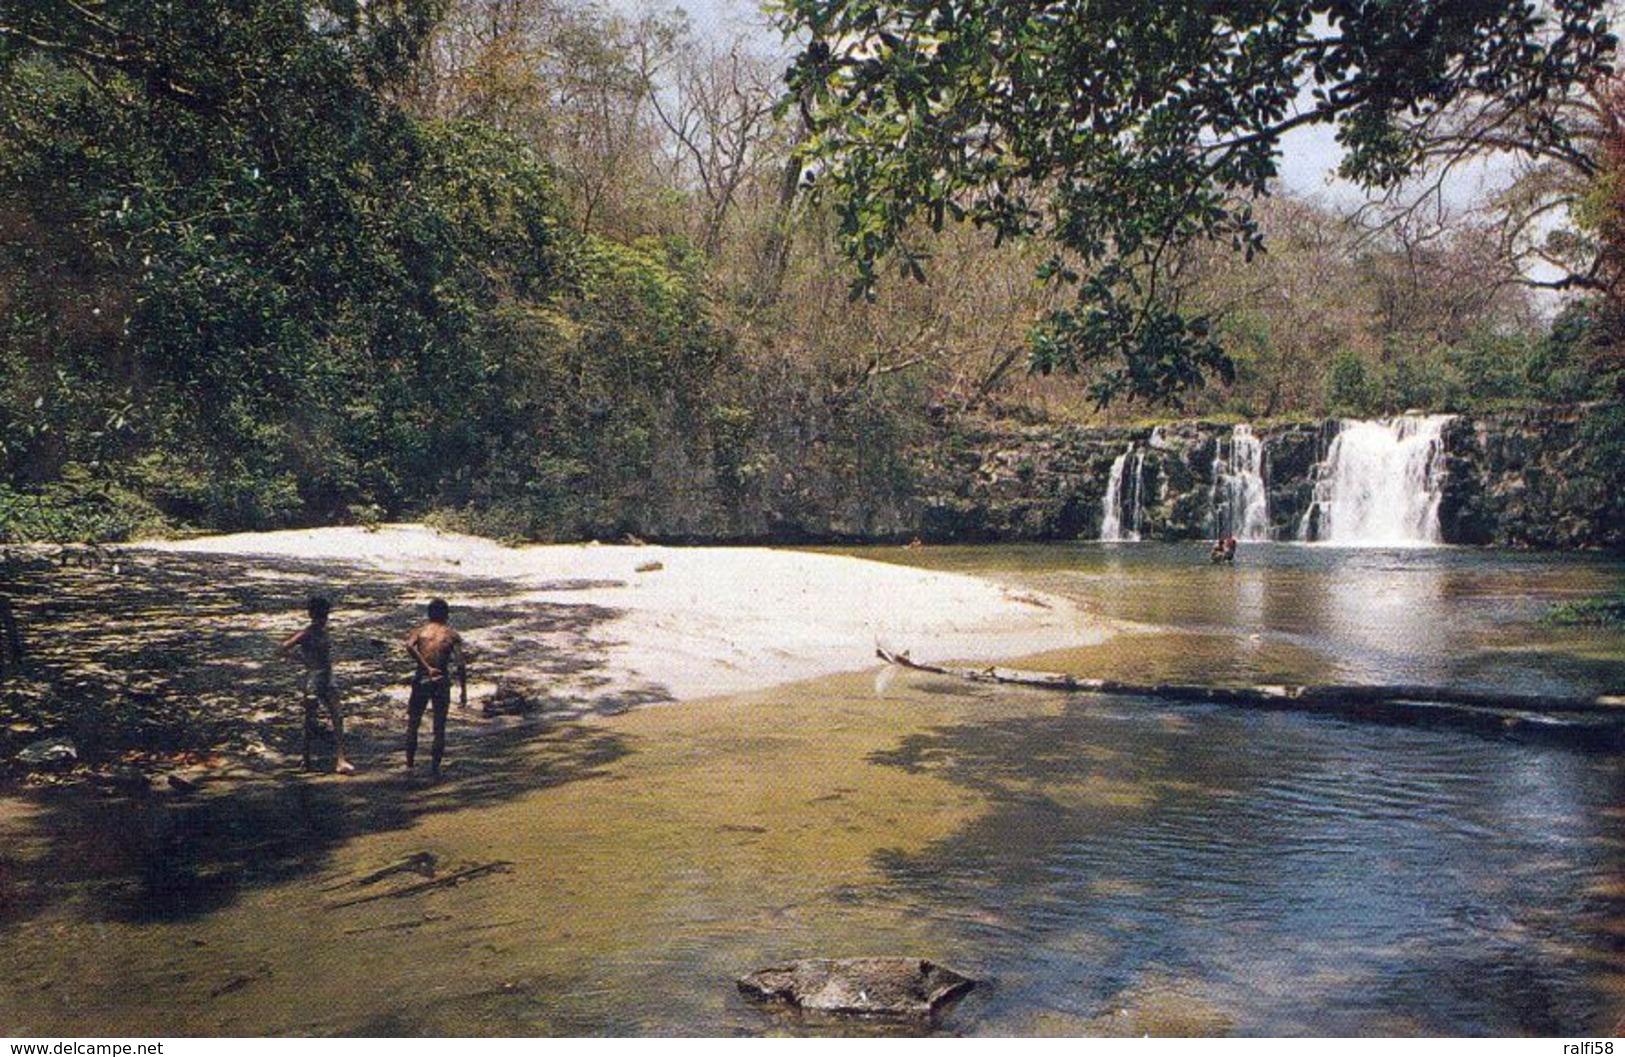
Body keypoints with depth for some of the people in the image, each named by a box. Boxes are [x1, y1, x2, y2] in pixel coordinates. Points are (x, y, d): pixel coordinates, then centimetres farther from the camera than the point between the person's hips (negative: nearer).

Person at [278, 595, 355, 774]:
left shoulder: (324, 632, 10)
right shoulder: (305, 635, -11)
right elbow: (280, 650, -15)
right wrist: (302, 659, -16)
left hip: (327, 680, 7)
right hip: (313, 680, -7)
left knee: (337, 719, 0)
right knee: (310, 722, 2)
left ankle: (340, 761, 1)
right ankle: (307, 761, 16)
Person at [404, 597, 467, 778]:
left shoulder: (419, 631, 7)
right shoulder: (452, 635, 4)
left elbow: (409, 646, -17)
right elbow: (461, 664, -7)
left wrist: (426, 667, -17)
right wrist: (464, 691, -3)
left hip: (421, 680, 1)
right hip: (441, 682, -1)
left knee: (413, 721, 18)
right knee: (439, 727, 9)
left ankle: (410, 760, 21)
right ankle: (435, 765, 4)